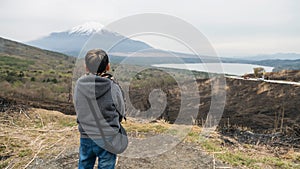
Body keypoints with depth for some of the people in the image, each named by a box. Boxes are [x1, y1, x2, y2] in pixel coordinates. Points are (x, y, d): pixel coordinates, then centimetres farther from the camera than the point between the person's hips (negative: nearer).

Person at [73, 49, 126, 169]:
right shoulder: (113, 88, -16)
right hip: (108, 140, -2)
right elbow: (121, 113, -3)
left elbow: (78, 110, 3)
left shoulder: (79, 86, -8)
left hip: (85, 138, 3)